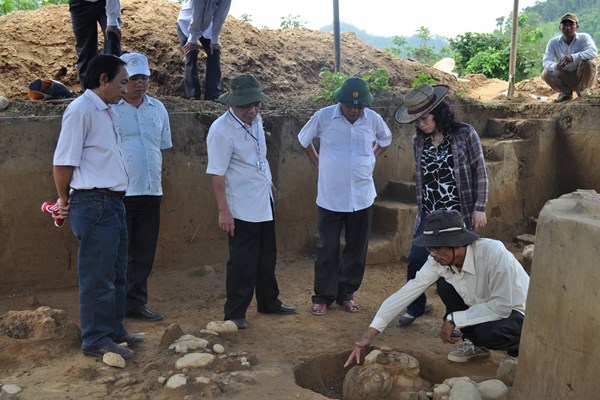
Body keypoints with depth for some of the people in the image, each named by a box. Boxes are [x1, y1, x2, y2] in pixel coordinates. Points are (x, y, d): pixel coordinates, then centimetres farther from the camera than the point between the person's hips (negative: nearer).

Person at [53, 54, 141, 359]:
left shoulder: (104, 111, 16)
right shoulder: (81, 109, -14)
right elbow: (64, 161, -15)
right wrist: (64, 200, -3)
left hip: (112, 202, 9)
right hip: (94, 203, -9)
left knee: (116, 274, 17)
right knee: (97, 277, -1)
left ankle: (114, 330, 30)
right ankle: (96, 340, 11)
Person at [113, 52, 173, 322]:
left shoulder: (158, 108, 12)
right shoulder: (110, 109, -6)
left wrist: (157, 177, 15)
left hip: (151, 192, 6)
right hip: (121, 194, -5)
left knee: (144, 254, 11)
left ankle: (136, 304, 22)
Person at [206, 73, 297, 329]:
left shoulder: (256, 119, 3)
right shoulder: (221, 131, -21)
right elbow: (217, 174, -22)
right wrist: (223, 211, -24)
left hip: (264, 202, 8)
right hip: (242, 208, -8)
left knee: (267, 257, 19)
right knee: (243, 262, -2)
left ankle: (269, 302, 35)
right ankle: (235, 314, 12)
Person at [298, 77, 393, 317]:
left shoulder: (373, 119, -4)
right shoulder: (323, 116, -10)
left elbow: (386, 140, 18)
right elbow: (304, 140, 8)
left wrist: (371, 159, 9)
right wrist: (317, 162, 5)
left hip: (362, 197, 2)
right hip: (330, 197, -2)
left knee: (357, 249, 9)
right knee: (327, 248, 3)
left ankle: (346, 294, 26)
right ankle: (323, 296, 18)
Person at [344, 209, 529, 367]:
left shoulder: (493, 253, -35)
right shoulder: (438, 260, -17)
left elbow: (502, 306, -33)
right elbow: (405, 293, -18)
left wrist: (454, 319, -27)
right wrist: (369, 334, -25)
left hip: (518, 312, -6)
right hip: (485, 308, 6)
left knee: (487, 332, -34)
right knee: (445, 288, -12)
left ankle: (519, 348, 0)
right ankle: (475, 344, 5)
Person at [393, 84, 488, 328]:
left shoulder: (465, 134, -7)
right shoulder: (419, 140, 5)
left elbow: (480, 172, -4)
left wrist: (479, 208, -8)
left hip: (458, 213, -3)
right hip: (429, 214, 4)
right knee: (416, 260, -3)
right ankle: (414, 308, 21)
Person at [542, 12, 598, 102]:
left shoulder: (584, 38, -13)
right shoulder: (553, 42, -8)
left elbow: (593, 52, -32)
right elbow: (546, 61, -18)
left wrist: (573, 57, -48)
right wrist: (555, 66, -43)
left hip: (582, 77, -2)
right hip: (565, 79, 2)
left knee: (589, 62, -30)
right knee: (546, 74, -23)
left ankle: (583, 89, -4)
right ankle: (566, 92, 5)